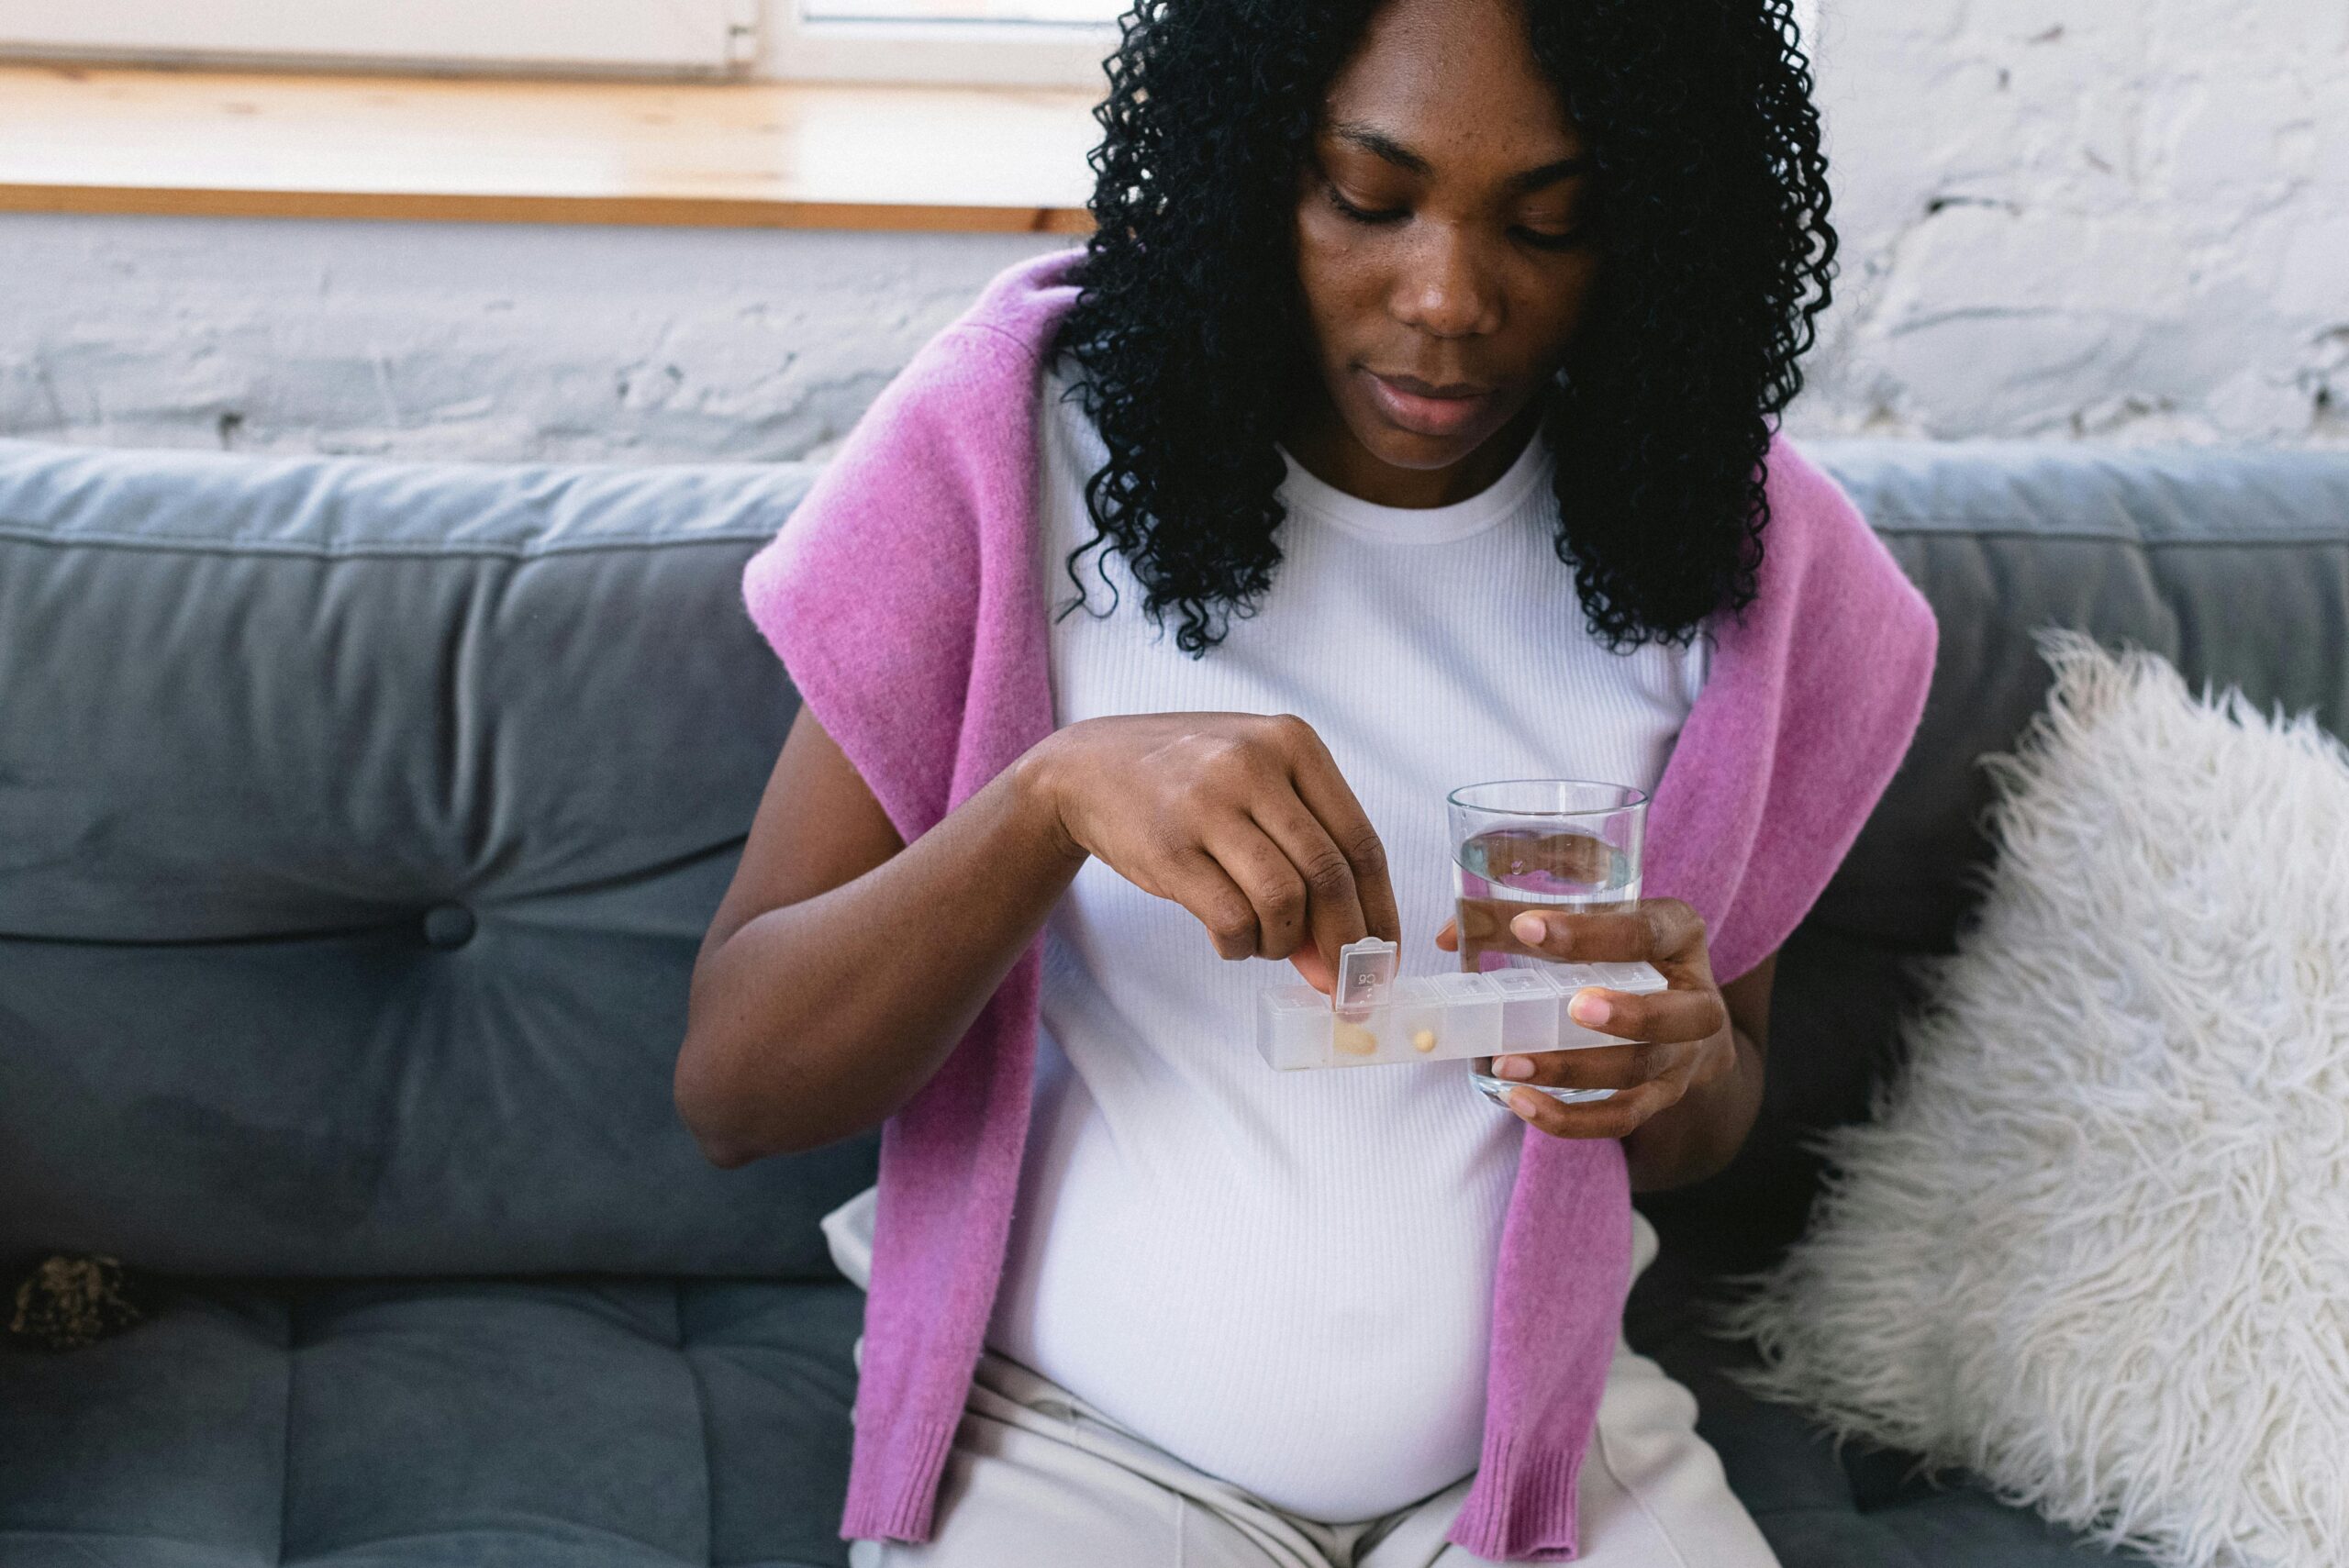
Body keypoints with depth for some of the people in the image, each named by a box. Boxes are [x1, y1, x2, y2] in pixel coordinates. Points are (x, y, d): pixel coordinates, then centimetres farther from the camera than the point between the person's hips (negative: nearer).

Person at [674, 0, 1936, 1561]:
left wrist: (1685, 1057, -15)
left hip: (1543, 1429, 2)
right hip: (1071, 1430, -2)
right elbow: (732, 1086, -12)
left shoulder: (1736, 540, -3)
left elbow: (1712, 1130, 10)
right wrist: (1056, 791, -29)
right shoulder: (1027, 441, -9)